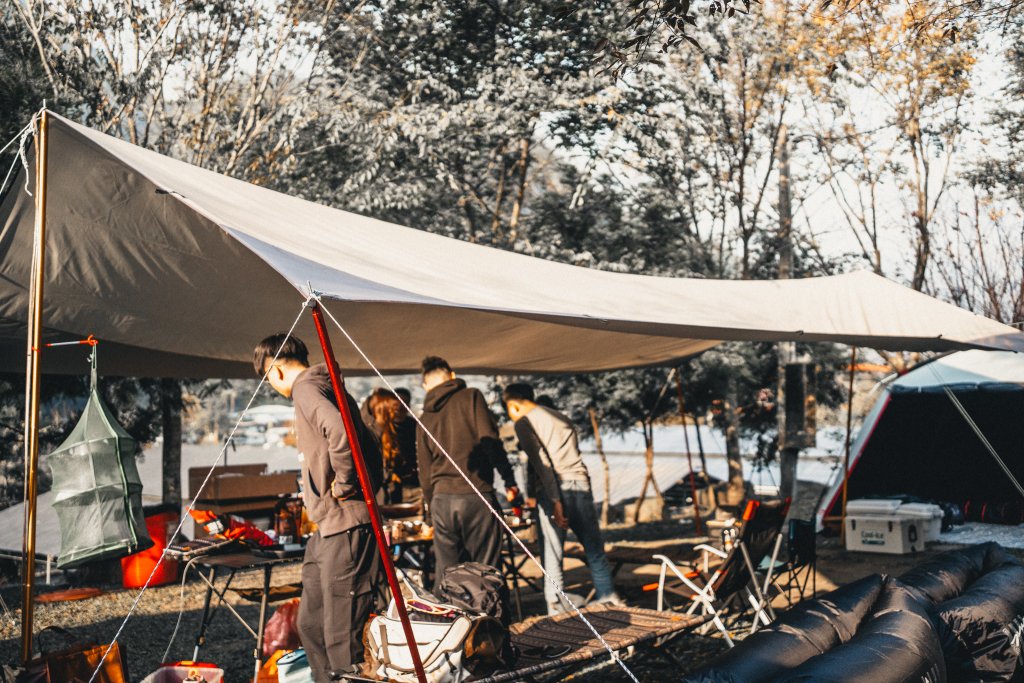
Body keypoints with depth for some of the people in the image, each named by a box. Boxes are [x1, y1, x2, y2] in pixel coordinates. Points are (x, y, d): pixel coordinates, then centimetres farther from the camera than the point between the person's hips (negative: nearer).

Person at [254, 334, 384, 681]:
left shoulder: (306, 388, -10)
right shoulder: (325, 386, 20)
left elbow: (340, 432, -31)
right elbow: (369, 446, 23)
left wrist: (343, 486, -19)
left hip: (343, 526, -11)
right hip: (327, 528, 11)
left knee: (342, 637, -7)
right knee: (311, 625, 18)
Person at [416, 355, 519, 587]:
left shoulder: (424, 418, 15)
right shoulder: (471, 397, 2)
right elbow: (490, 440, -10)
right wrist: (509, 480, -6)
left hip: (441, 499, 4)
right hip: (476, 495, -4)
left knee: (445, 571, 9)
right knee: (486, 569, 1)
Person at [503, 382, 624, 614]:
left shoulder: (524, 423, 2)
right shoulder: (561, 418, 23)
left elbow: (541, 462, -10)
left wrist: (555, 501, -14)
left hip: (556, 490, -6)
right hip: (581, 485, 6)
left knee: (552, 556, 2)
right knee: (594, 549, 13)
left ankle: (557, 612, 3)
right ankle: (608, 598, 16)